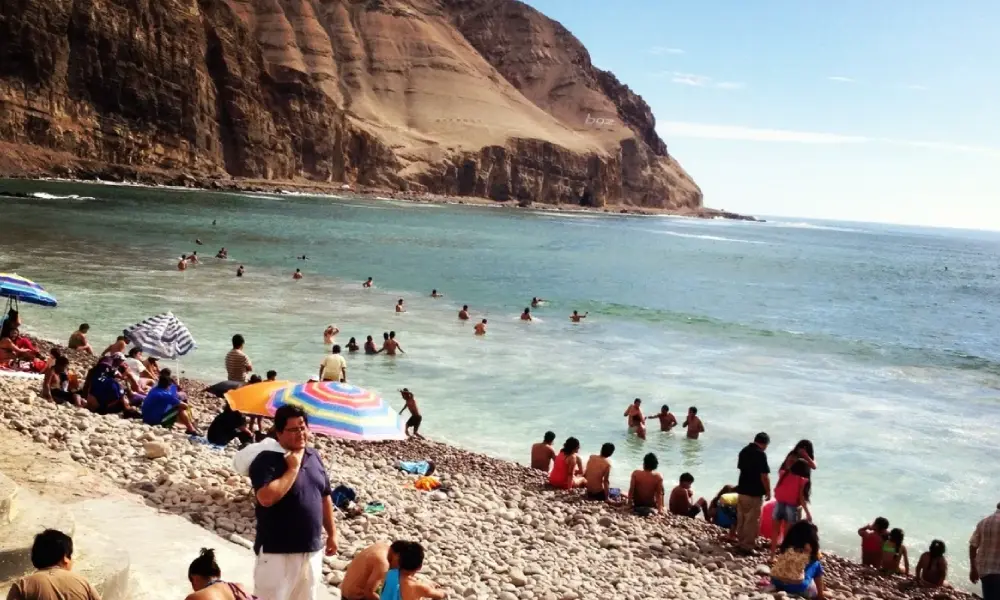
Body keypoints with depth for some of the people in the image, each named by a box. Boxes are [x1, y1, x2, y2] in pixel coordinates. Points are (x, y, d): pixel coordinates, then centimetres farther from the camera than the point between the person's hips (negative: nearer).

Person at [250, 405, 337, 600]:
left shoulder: (313, 456, 8)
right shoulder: (267, 460, -14)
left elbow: (325, 497, 17)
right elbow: (267, 498, -30)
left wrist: (332, 533, 17)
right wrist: (293, 468, -22)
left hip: (312, 549, 7)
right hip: (277, 550, -7)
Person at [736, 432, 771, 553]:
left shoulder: (744, 451, 7)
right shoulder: (761, 454, -18)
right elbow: (764, 476, -19)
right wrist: (768, 491, -8)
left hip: (742, 490, 8)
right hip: (754, 492, -8)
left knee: (741, 518, 16)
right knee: (752, 520, 0)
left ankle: (740, 541, 25)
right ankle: (747, 546, 3)